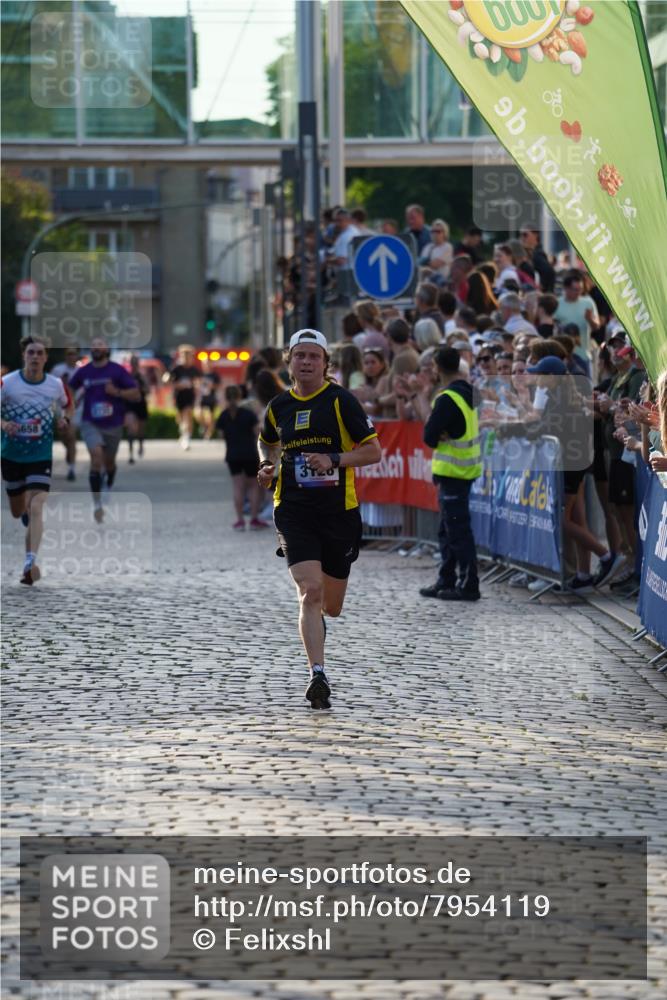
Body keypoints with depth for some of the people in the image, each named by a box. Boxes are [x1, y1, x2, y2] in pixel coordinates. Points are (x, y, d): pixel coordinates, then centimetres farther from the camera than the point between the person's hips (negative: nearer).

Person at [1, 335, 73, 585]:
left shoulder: (56, 385, -2)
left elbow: (68, 406, 17)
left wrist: (64, 419, -4)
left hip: (41, 455, -1)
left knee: (36, 508, -19)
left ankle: (30, 562, -24)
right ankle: (26, 508, 54)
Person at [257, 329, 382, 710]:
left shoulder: (341, 400, -3)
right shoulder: (279, 406, 8)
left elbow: (374, 450, -3)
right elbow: (268, 443, 29)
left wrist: (334, 459, -17)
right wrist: (268, 466, 8)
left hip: (339, 510, -1)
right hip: (293, 510, 1)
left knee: (331, 606, 10)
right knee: (309, 592, -18)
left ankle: (315, 625, 47)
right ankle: (318, 675, -19)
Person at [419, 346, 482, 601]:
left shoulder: (447, 399, -19)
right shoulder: (467, 393, 10)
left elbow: (429, 436, -19)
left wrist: (439, 437, 0)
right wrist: (445, 436, -3)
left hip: (453, 472, -9)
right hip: (466, 468, 9)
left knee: (457, 530, -6)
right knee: (448, 530, 17)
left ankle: (468, 585, -6)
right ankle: (447, 581, 23)